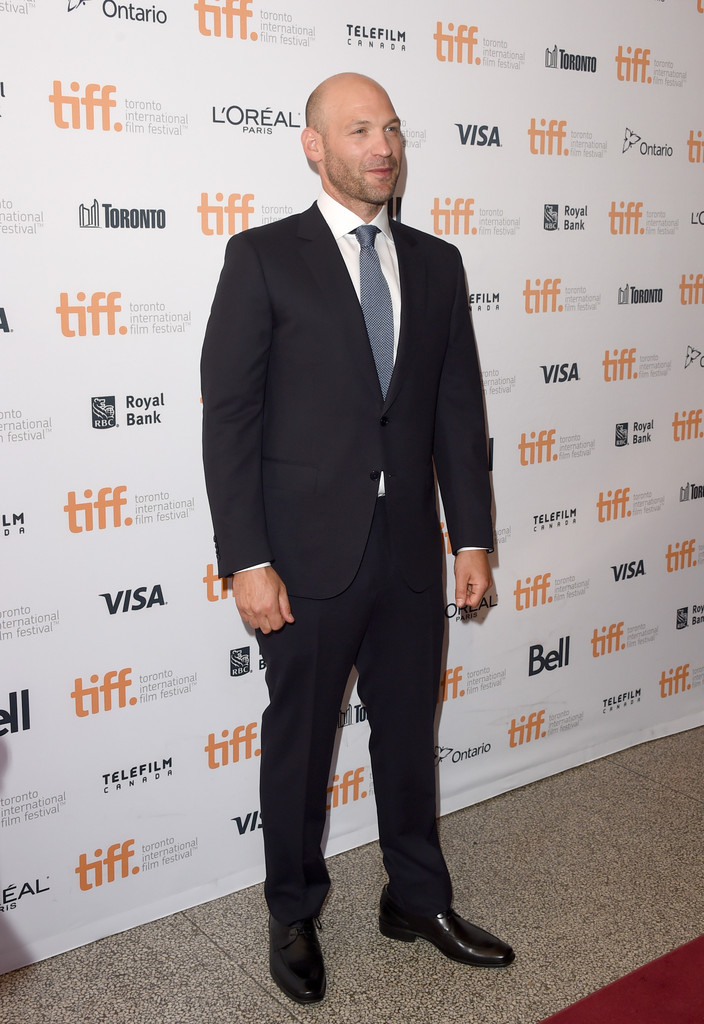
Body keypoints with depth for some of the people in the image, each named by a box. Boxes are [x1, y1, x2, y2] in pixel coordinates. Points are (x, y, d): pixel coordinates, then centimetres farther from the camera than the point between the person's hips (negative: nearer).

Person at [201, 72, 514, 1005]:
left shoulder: (437, 263, 8)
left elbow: (458, 409, 9)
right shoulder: (263, 257, -5)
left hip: (410, 552, 4)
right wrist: (247, 561, -14)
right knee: (299, 742, 12)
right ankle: (294, 916, 34)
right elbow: (230, 416, -9)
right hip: (308, 555, -3)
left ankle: (418, 900, 37)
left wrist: (472, 535, 5)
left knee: (409, 732, 17)